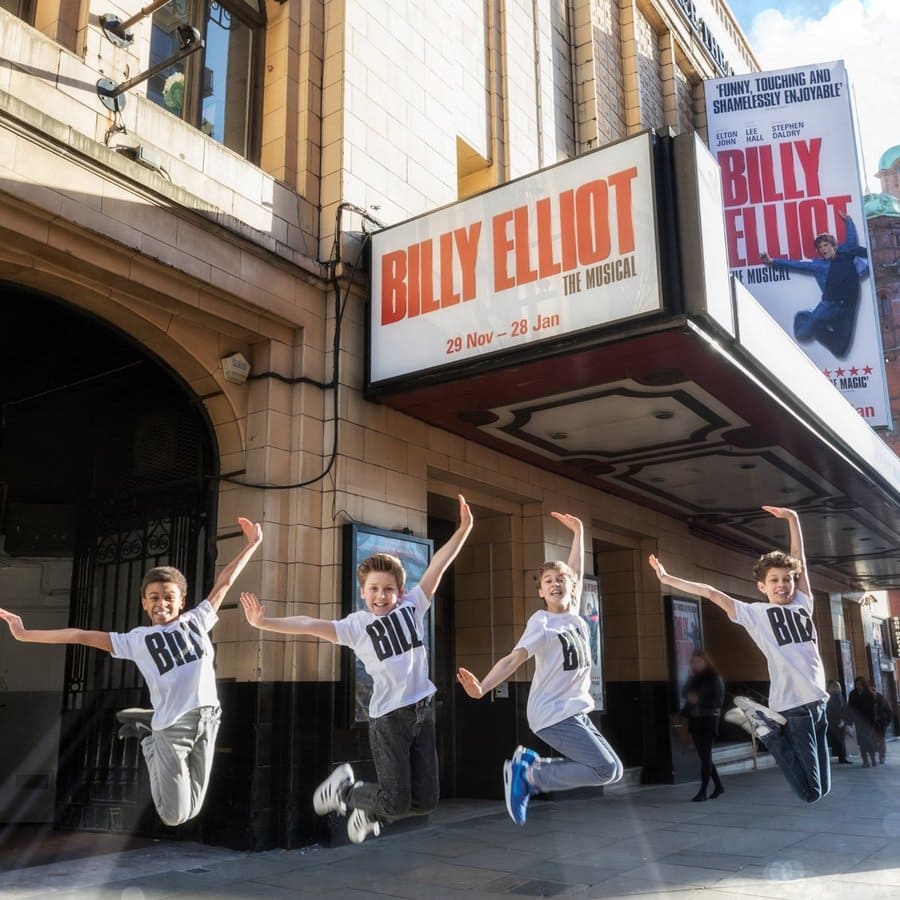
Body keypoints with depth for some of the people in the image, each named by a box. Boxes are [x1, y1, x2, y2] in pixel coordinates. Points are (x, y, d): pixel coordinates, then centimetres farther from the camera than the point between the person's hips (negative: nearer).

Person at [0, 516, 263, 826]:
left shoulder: (196, 621, 12)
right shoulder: (138, 640, 6)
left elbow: (224, 583, 15)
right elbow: (82, 636, 7)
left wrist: (252, 544, 17)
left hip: (207, 721, 3)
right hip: (172, 728, -2)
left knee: (190, 811, 13)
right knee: (175, 815, 1)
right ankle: (148, 738, 25)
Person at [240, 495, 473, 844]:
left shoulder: (412, 606, 5)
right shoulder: (356, 626, -1)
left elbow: (438, 564, 0)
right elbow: (310, 625, -9)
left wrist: (464, 527, -4)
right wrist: (263, 622, -18)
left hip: (422, 710, 4)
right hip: (389, 716, -4)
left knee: (426, 799, 6)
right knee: (396, 801, -4)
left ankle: (368, 810, 35)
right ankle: (345, 788, 25)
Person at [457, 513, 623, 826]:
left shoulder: (574, 613, 6)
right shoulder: (541, 621, -13)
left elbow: (576, 570, 21)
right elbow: (513, 658, -25)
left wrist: (578, 531, 25)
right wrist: (482, 688, -40)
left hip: (577, 711, 8)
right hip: (553, 714, -8)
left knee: (613, 770, 11)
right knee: (607, 769, -15)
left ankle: (531, 762, 11)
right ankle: (528, 774, -4)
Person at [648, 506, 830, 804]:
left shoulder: (803, 603, 15)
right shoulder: (754, 613, 4)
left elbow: (799, 557, 16)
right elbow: (711, 593, 1)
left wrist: (793, 520, 13)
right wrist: (667, 579, -2)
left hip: (820, 699, 5)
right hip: (793, 704, -5)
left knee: (823, 788, 12)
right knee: (812, 792, -4)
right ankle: (768, 726, 8)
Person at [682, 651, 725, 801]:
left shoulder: (715, 678, -5)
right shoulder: (694, 679, 13)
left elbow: (718, 700, -11)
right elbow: (684, 693, 5)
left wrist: (699, 700, -18)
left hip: (709, 721, -6)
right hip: (695, 720, 6)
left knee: (705, 756, -7)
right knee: (704, 756, 10)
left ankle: (703, 791, -7)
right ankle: (718, 786, 24)